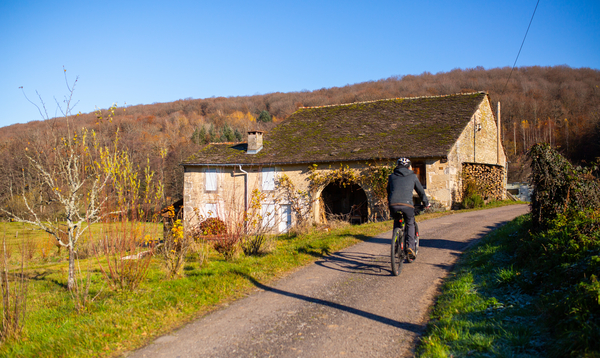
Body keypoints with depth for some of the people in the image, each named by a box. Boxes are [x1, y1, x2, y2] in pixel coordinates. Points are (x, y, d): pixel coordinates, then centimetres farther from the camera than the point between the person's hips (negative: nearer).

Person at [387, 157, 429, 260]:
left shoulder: (392, 176, 22)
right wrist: (426, 203, 41)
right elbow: (420, 191, 27)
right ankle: (411, 247, 5)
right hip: (407, 204, -2)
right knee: (410, 224, 20)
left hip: (393, 205, 2)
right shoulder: (413, 176, 18)